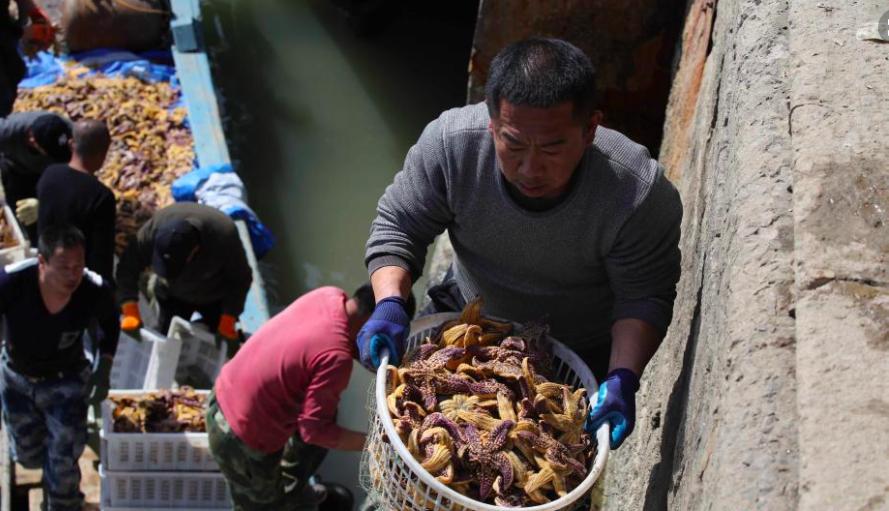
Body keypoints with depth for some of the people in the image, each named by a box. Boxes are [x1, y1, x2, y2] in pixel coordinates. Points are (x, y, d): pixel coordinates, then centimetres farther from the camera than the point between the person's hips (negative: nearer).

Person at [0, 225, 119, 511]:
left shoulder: (95, 291, -29)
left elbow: (110, 323, -4)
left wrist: (104, 370, -5)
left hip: (67, 381, -1)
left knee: (63, 465, 0)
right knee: (28, 455, 22)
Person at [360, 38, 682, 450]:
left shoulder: (639, 195, -37)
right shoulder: (451, 140, -31)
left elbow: (645, 297, -23)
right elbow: (398, 226, -18)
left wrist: (623, 378, -38)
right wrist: (389, 304, -34)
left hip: (581, 355, -2)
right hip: (466, 319, 2)